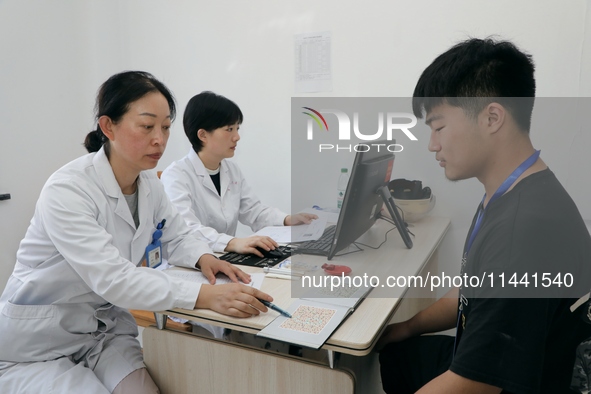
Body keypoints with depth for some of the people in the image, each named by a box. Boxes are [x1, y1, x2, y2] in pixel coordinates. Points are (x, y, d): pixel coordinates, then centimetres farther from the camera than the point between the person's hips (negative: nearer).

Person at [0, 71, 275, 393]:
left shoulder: (149, 184, -4)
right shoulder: (66, 190, -25)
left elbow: (177, 237, 9)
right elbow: (111, 278, -34)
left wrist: (203, 258, -14)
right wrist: (204, 296, -42)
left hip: (106, 329, 5)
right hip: (35, 348, -5)